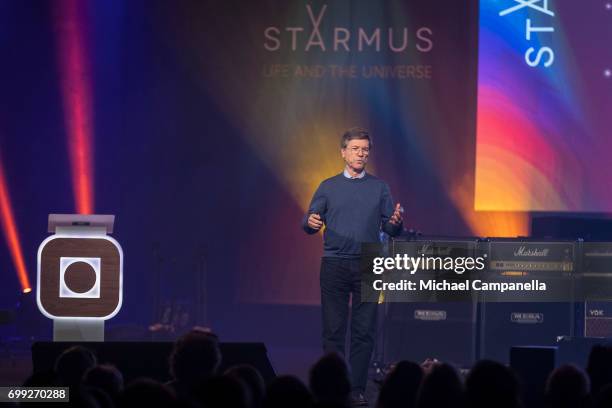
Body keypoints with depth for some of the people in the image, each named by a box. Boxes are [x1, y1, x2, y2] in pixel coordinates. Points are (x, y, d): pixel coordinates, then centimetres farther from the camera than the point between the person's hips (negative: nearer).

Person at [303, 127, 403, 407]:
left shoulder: (379, 188, 9)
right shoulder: (328, 187, 9)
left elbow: (391, 230, 6)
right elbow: (308, 224, 5)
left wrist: (396, 222, -17)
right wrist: (310, 222, -19)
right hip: (334, 265, 0)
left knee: (364, 331, -2)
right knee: (333, 329, -1)